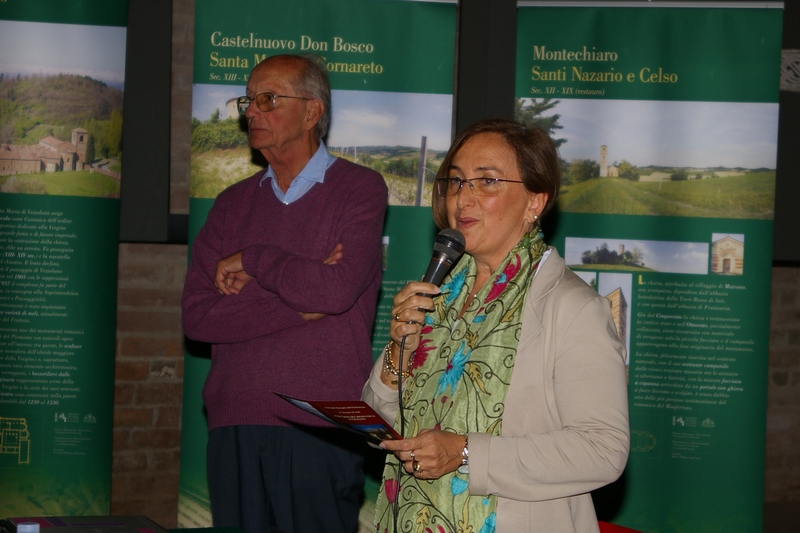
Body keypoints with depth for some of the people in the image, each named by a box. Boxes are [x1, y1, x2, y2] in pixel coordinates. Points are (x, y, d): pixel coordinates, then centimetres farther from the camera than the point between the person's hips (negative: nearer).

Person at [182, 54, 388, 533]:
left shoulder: (360, 189, 2)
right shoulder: (234, 204, 14)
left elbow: (336, 290, -15)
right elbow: (197, 316, 1)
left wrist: (251, 261, -3)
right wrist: (300, 306, -9)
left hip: (320, 428, -4)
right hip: (234, 425, 4)